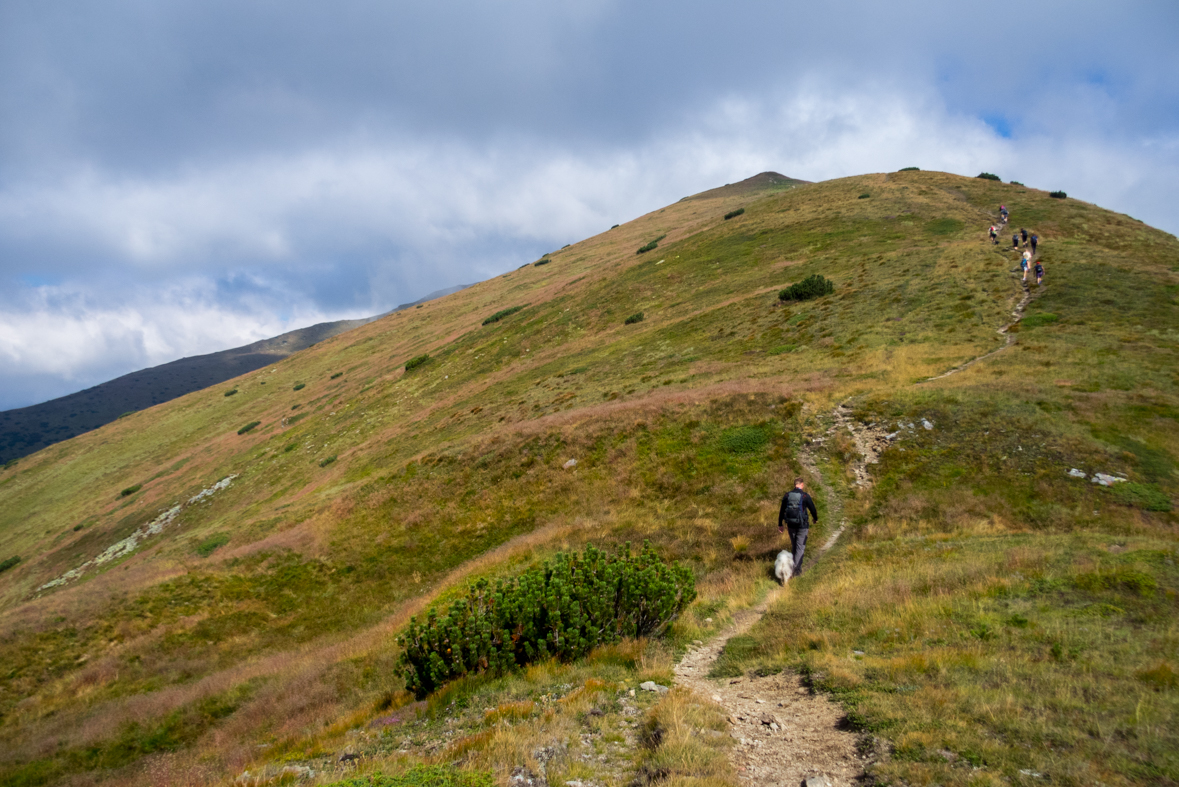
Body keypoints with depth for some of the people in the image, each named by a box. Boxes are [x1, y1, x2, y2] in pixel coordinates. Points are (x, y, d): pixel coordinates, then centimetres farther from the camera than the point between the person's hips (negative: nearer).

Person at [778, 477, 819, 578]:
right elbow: (813, 509, -1)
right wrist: (815, 519, 19)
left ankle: (794, 567, 28)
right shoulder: (805, 496, -10)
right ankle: (797, 570, 0)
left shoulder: (787, 495, 1)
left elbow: (782, 511, 5)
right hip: (802, 525, -4)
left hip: (791, 525, 4)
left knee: (793, 546, 19)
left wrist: (780, 524, 14)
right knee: (800, 547, 3)